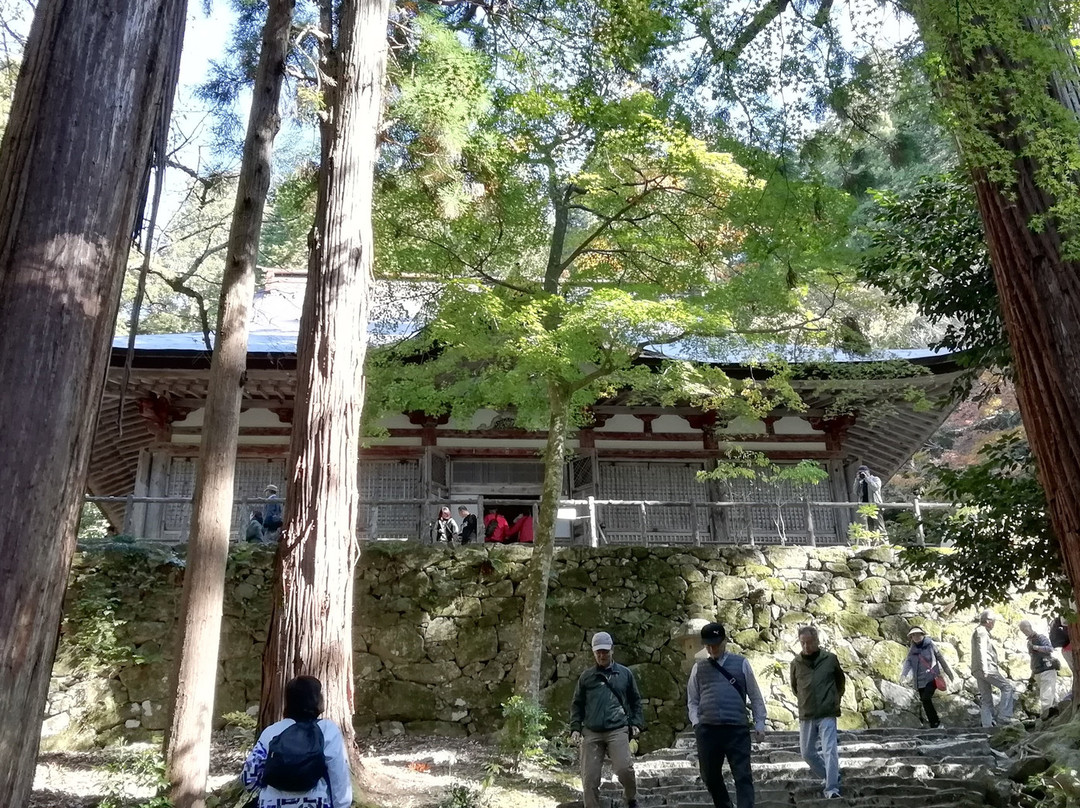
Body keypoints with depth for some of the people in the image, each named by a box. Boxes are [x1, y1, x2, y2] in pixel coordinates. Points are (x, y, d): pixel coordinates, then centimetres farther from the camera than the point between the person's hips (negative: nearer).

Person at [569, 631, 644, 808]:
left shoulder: (624, 673, 11)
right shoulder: (586, 676, 12)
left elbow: (635, 701, 18)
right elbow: (577, 705, 15)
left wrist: (636, 723, 7)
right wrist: (575, 728, 4)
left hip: (618, 730, -1)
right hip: (591, 733, 2)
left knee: (624, 768, -17)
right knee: (590, 777, -2)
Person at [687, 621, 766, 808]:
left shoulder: (741, 663, 7)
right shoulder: (699, 668, 11)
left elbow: (755, 696, 12)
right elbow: (692, 701, 15)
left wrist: (759, 723, 8)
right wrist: (696, 723, 1)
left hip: (737, 728, -2)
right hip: (707, 729, 2)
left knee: (743, 777, -5)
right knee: (710, 777, 11)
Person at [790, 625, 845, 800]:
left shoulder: (830, 659, -6)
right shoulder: (796, 663, -2)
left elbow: (840, 681, 12)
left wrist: (836, 699, 11)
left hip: (827, 714, -3)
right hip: (806, 716, 3)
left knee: (829, 751, -11)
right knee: (807, 753, 11)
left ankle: (832, 789, -6)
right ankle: (829, 777, 33)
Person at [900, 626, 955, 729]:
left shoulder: (930, 645, 1)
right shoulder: (912, 649, 10)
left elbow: (941, 658, 6)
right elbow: (908, 662, -2)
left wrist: (950, 673, 9)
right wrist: (903, 674, -20)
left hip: (932, 677, -5)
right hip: (920, 680, 5)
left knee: (925, 698, -21)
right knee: (926, 703, 5)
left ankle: (936, 722, -10)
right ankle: (934, 724, 14)